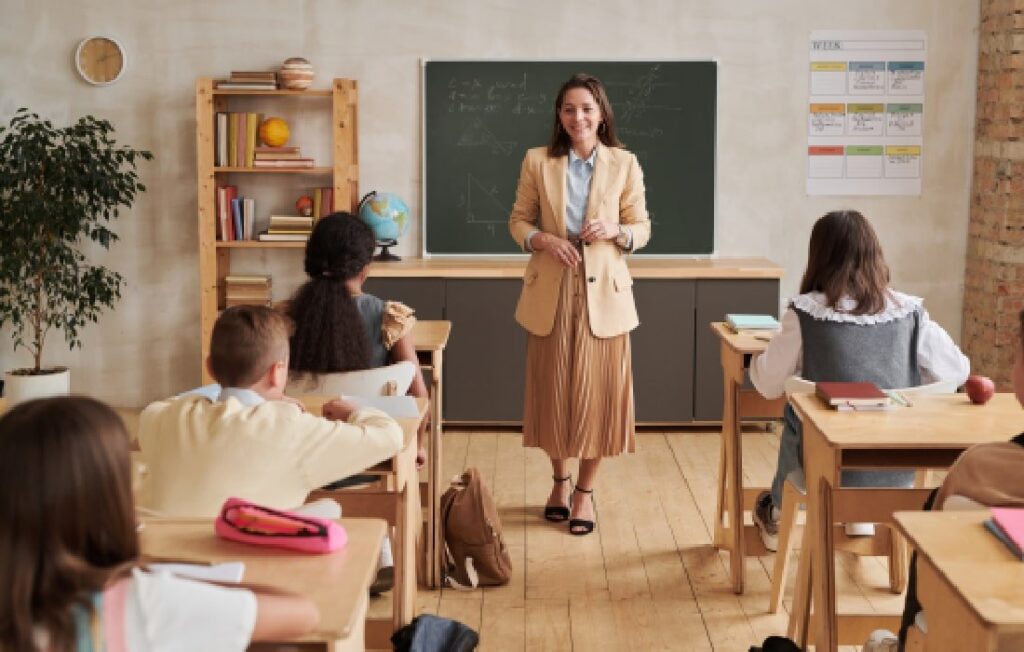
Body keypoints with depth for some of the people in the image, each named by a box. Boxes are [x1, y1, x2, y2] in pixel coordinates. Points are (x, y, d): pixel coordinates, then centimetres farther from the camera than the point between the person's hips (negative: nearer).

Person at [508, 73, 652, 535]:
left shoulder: (624, 164, 1)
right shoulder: (537, 162, 2)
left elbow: (642, 227, 5)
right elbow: (518, 221, 7)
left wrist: (616, 232, -16)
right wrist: (542, 240, -13)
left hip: (603, 292, -1)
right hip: (551, 292, 1)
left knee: (597, 392, 3)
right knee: (552, 391, 8)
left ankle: (586, 490, 19)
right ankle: (560, 479, 30)